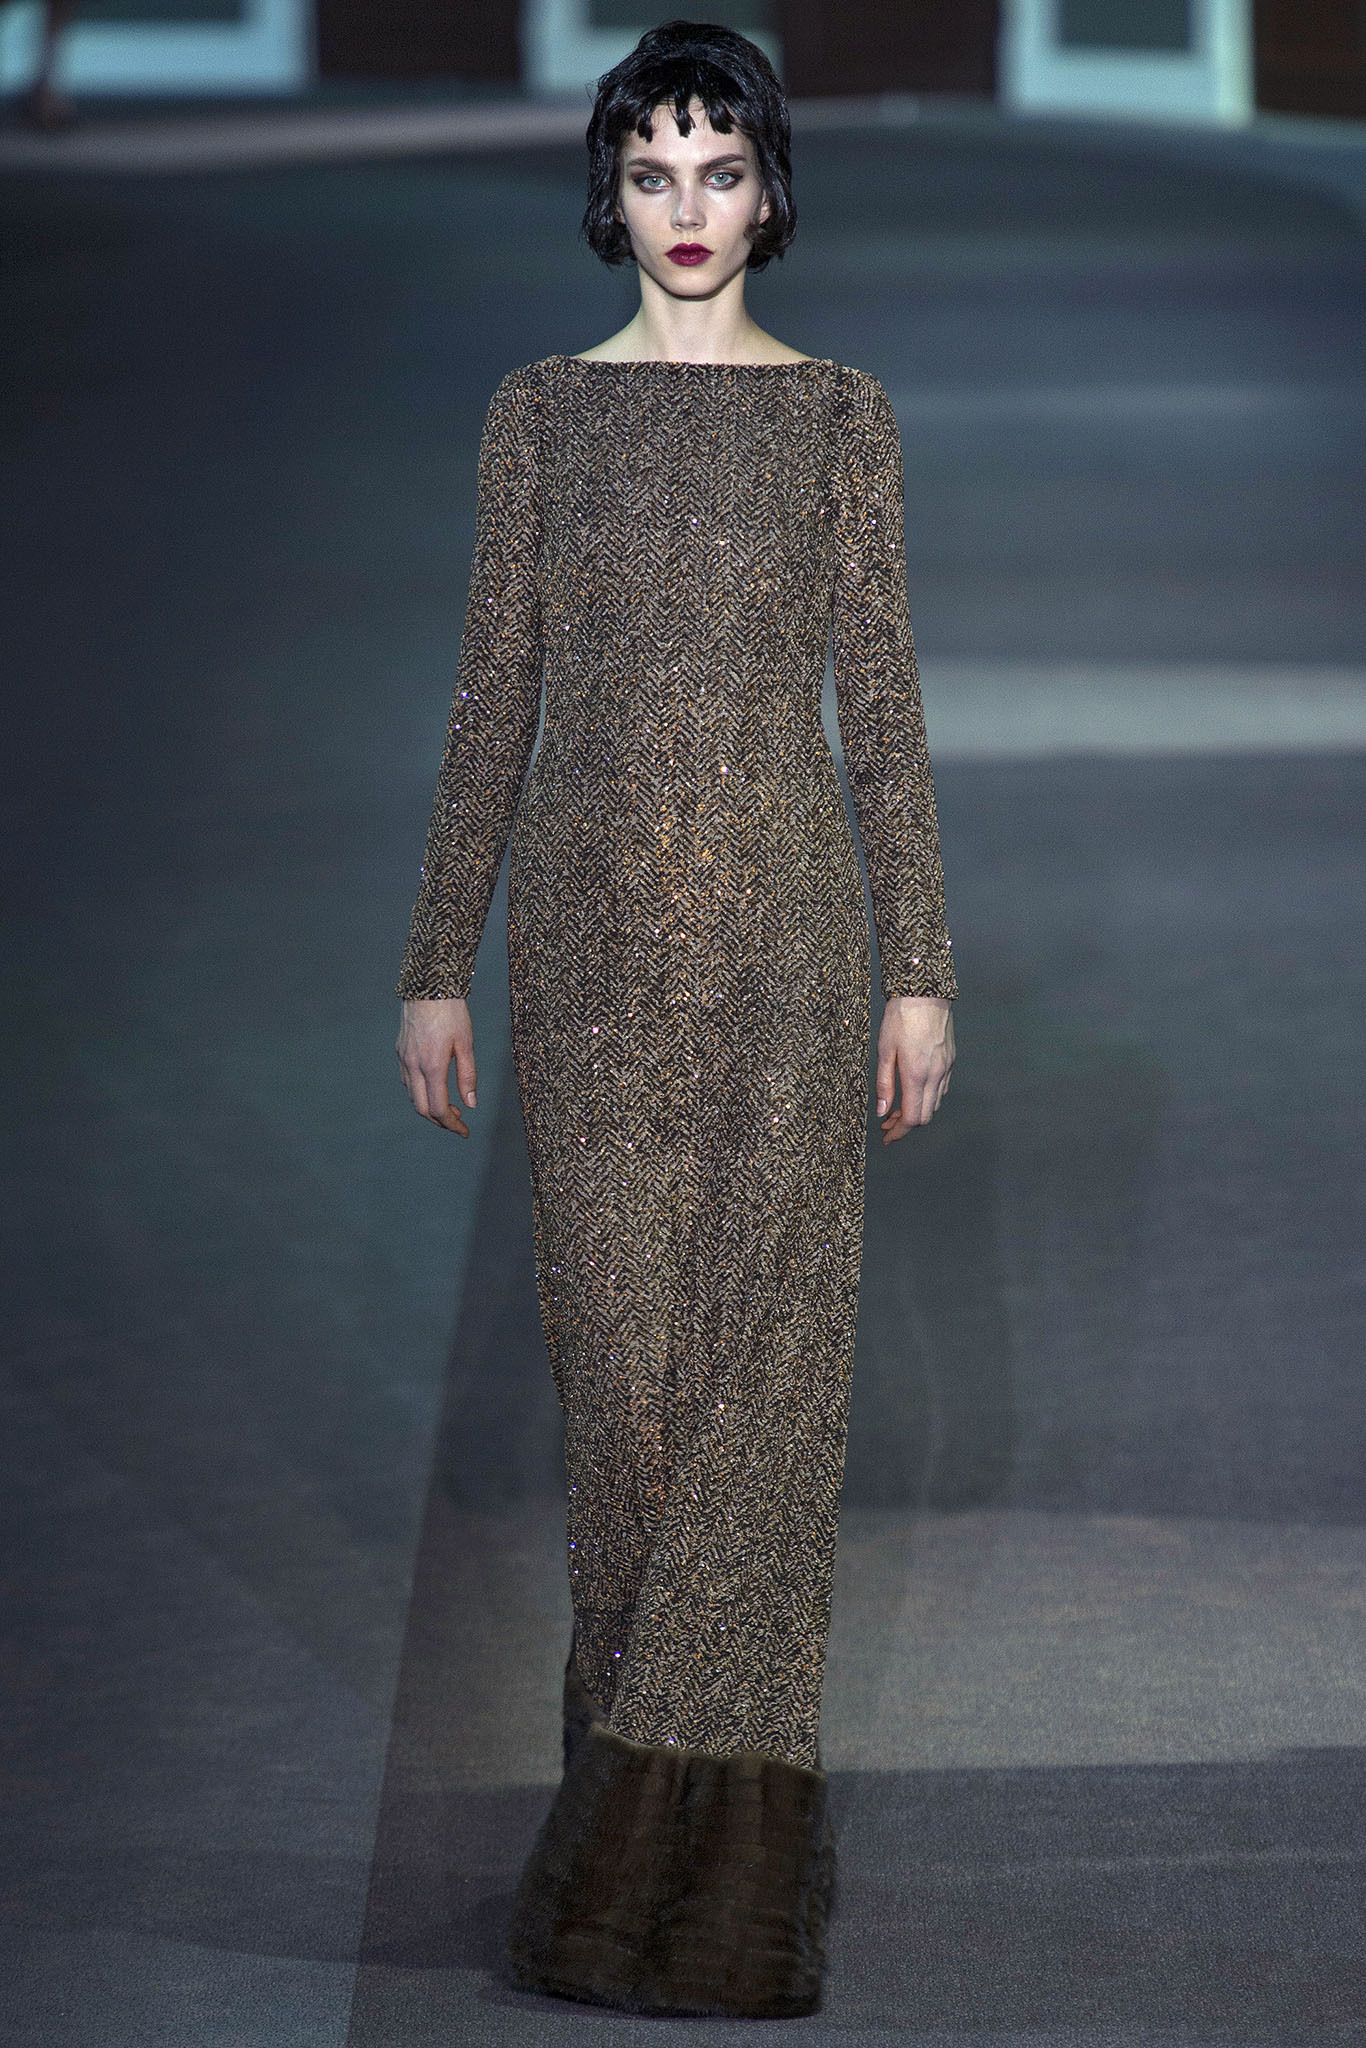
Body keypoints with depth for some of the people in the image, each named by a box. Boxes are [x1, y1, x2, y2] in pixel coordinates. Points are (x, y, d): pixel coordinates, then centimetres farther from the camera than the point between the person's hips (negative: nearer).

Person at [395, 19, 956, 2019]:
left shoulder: (841, 416, 3)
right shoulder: (540, 412, 6)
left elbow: (884, 703, 3)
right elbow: (494, 693, 7)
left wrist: (923, 969, -2)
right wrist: (439, 961, 4)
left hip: (780, 924, -1)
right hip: (593, 924, 1)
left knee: (764, 1342, -4)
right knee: (622, 1344, 3)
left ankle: (702, 1808, -1)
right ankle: (656, 1753, 15)